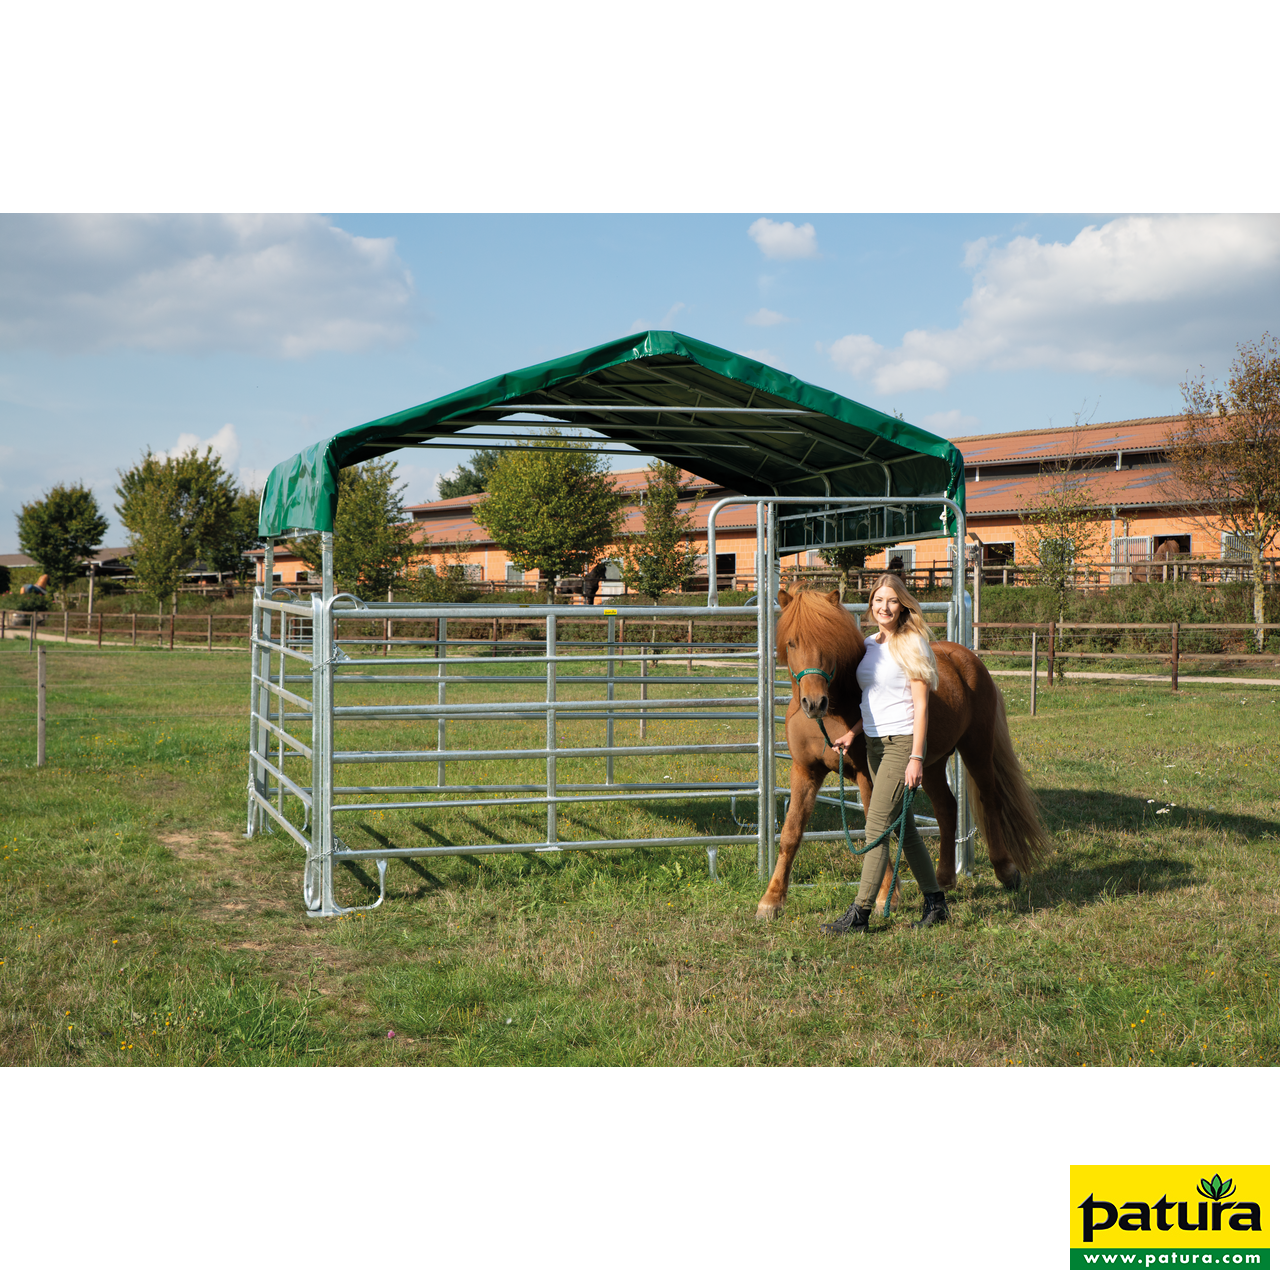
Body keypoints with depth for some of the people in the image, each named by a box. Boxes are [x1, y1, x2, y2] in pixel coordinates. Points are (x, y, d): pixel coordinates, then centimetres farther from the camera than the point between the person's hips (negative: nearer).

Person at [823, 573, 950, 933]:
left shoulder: (912, 644, -10)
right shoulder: (869, 644, 11)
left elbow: (920, 705, -13)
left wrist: (916, 758, -18)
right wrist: (852, 734, 3)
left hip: (902, 742, -8)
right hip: (874, 743, 8)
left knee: (877, 827, -9)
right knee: (904, 827, 13)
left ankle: (860, 913, -6)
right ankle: (936, 902, 24)